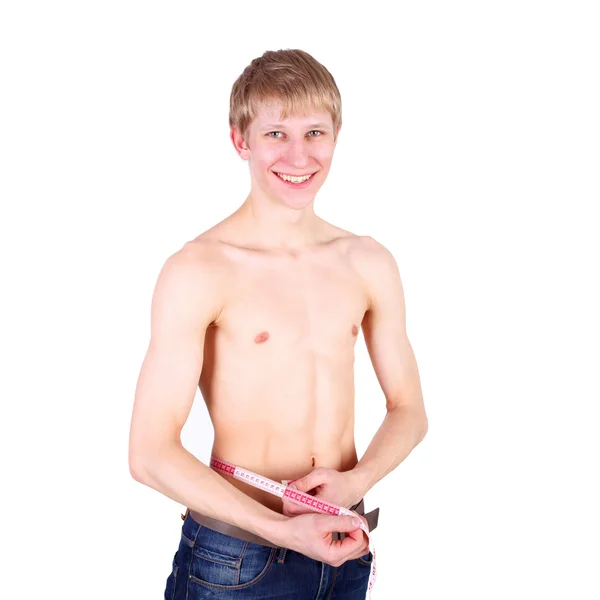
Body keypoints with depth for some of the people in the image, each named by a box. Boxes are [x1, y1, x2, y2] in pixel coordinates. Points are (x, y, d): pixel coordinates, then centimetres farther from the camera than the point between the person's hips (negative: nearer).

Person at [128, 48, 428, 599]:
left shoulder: (369, 263, 1)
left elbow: (408, 409, 10)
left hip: (343, 548, 5)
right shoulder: (197, 271, -14)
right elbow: (151, 453, -15)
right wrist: (283, 530, -20)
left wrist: (356, 480, -9)